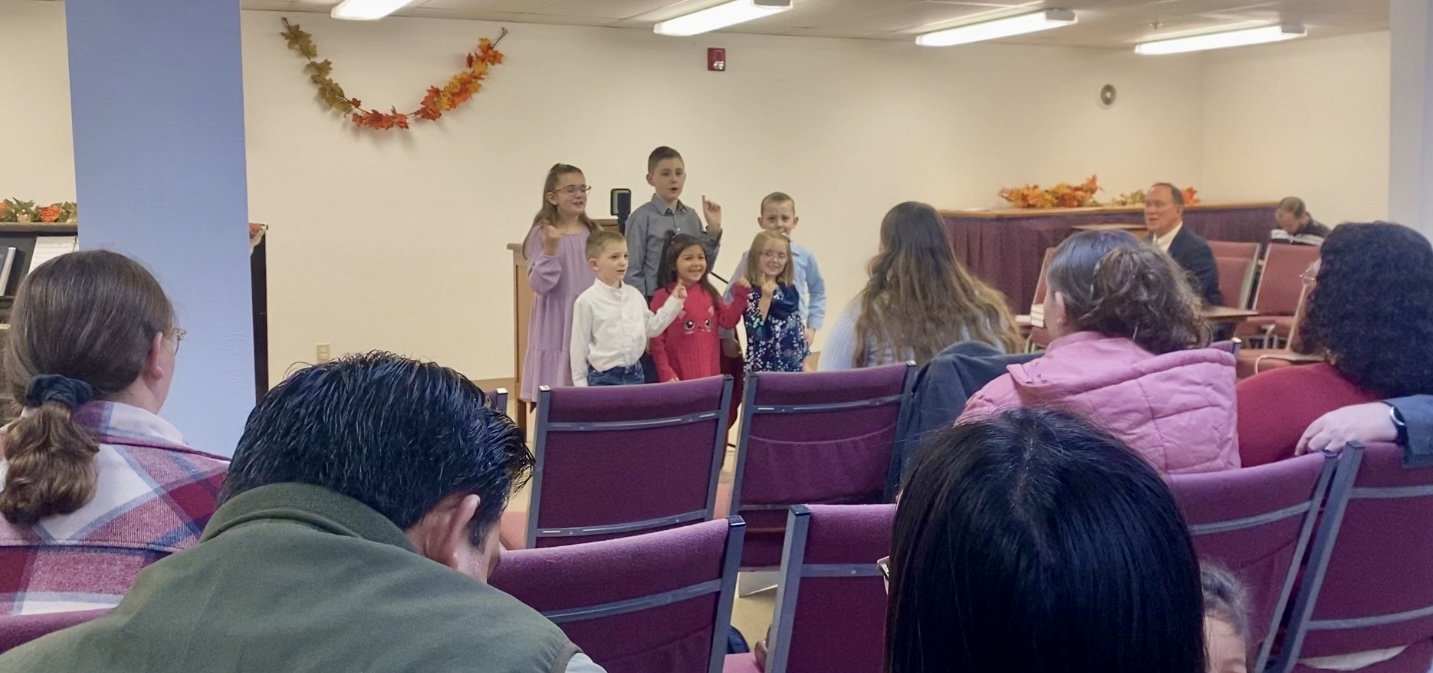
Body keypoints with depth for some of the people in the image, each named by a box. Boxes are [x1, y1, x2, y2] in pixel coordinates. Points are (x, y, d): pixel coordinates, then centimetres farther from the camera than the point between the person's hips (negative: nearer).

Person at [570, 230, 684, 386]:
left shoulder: (634, 295, 5)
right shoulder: (587, 301, -11)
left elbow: (651, 328, 12)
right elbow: (579, 345, -7)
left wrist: (674, 301, 9)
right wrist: (581, 387, -7)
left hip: (635, 373, 5)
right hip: (603, 377, -5)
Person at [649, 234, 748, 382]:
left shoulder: (709, 293, 9)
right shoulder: (663, 296, -7)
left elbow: (728, 321, 11)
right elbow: (657, 341, -8)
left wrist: (741, 295, 0)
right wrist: (666, 373, -14)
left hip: (710, 374, 5)